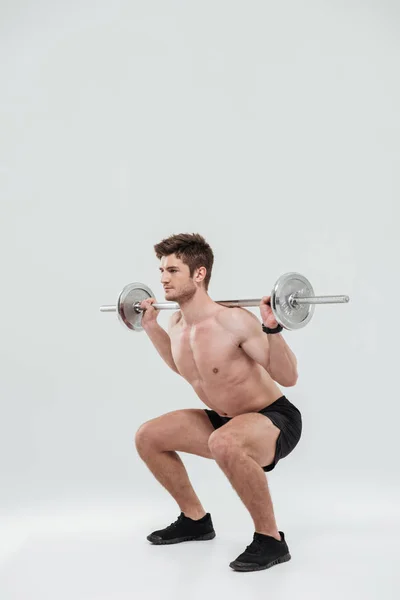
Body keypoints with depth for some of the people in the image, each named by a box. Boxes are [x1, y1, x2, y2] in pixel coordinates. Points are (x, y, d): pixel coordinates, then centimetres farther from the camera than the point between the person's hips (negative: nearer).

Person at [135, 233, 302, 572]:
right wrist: (151, 327, 15)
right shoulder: (176, 325, -3)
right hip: (227, 422, 8)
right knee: (148, 437, 7)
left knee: (223, 443, -41)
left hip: (277, 419, -8)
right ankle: (195, 519, 21)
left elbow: (288, 378, -23)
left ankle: (271, 540, -21)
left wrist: (272, 327, -36)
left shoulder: (233, 321, -26)